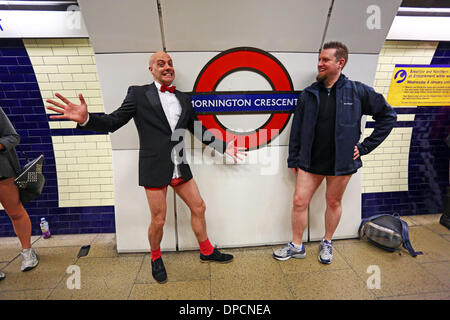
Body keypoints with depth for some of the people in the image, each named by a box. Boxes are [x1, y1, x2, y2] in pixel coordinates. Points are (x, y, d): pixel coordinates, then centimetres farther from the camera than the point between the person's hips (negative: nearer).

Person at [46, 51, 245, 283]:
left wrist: (223, 147, 11)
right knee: (158, 220, 6)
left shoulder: (183, 98, 10)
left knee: (198, 208, 12)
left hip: (180, 168, 5)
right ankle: (156, 259, 36)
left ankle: (207, 252, 35)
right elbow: (113, 123, -5)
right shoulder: (138, 93, -1)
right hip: (155, 169, -4)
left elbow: (198, 130, 16)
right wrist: (86, 119, -25)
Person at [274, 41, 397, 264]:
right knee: (299, 201, 3)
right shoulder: (308, 94, 2)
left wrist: (365, 146, 0)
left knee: (334, 202, 13)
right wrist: (293, 159, 5)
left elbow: (388, 116, 5)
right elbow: (297, 129, 6)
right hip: (310, 161, 2)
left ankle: (327, 243, 37)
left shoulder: (358, 91, -4)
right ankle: (297, 246, 23)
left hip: (341, 161, -1)